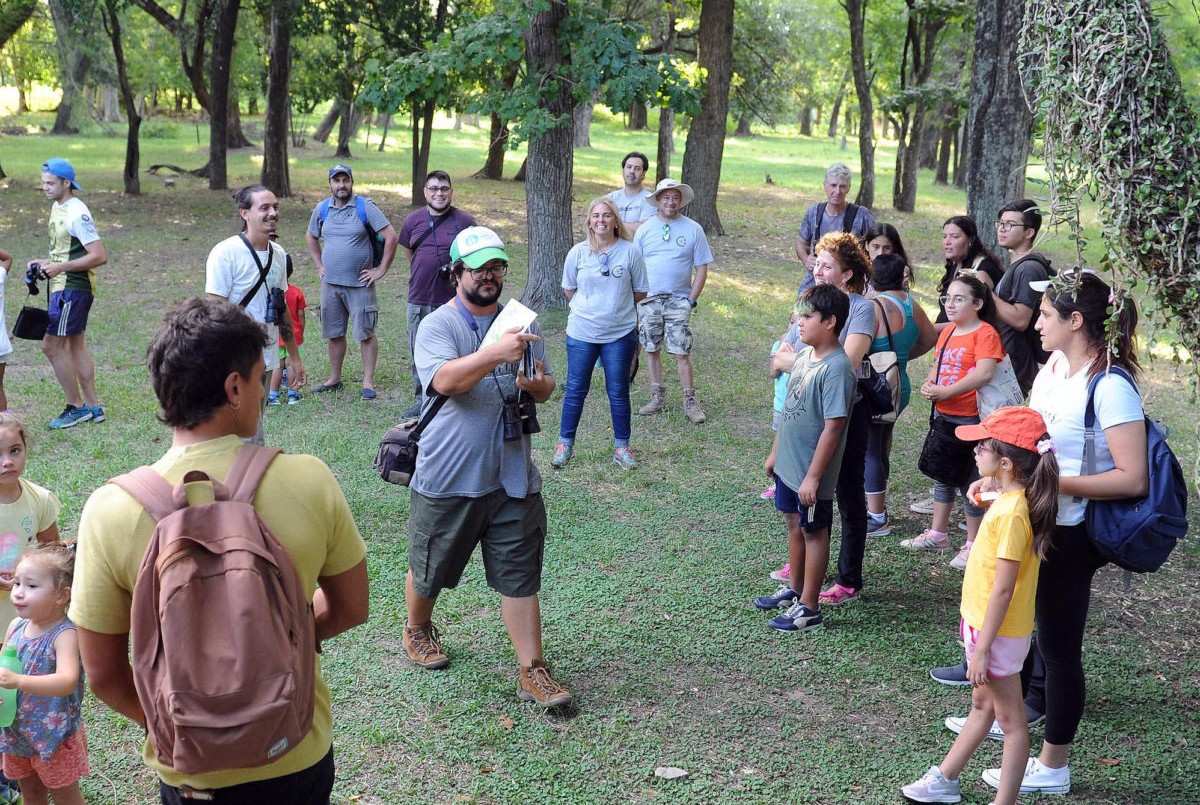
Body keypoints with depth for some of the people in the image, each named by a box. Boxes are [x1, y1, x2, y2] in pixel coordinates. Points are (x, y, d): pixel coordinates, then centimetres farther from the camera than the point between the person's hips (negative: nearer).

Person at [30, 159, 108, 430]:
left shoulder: (77, 213, -18)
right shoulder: (57, 207, 12)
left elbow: (99, 256, -23)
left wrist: (60, 267, -22)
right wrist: (47, 262, 8)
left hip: (73, 288, -10)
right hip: (64, 286, 10)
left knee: (51, 345, -6)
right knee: (76, 345, 13)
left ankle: (75, 407, 4)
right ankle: (93, 407, 20)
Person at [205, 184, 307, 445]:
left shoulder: (278, 253, 10)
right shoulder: (226, 253, -13)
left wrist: (295, 358, 21)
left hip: (267, 361, 7)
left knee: (252, 435, 13)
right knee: (251, 442, -10)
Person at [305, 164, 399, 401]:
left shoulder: (365, 207, -7)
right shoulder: (322, 209, 6)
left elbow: (391, 237, -11)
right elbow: (310, 237, 24)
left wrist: (381, 270, -11)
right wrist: (319, 266, 15)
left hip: (359, 284, -4)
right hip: (330, 283, 5)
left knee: (365, 334, 0)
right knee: (334, 334, 12)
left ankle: (368, 382, 6)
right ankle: (335, 379, 23)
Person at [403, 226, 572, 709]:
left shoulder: (519, 323, 8)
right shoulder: (436, 326, -8)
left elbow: (546, 386, 13)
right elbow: (445, 380, -26)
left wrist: (537, 385, -12)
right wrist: (495, 353, -41)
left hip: (512, 478, 3)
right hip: (448, 480, -3)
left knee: (520, 577, 5)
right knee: (430, 570, 15)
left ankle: (532, 671, 13)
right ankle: (418, 630, 44)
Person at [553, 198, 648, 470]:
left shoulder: (630, 251, -7)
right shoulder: (578, 253, -4)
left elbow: (640, 292, 2)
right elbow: (570, 290, 10)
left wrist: (618, 307, 9)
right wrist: (590, 308, 9)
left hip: (620, 334, -1)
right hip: (581, 333, 1)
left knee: (619, 391, 8)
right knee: (575, 390, 8)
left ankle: (621, 446, 21)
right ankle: (565, 443, 22)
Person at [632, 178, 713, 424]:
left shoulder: (693, 229, 0)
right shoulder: (644, 230, 5)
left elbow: (702, 268, 1)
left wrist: (691, 300, -6)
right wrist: (637, 298, 0)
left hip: (679, 301, -2)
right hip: (648, 300, 3)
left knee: (682, 353, -6)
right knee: (652, 349, 9)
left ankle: (690, 402, 1)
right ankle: (657, 397, 20)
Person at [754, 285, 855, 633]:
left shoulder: (836, 368, -24)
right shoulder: (803, 356, 3)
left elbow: (833, 426, -24)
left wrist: (813, 476, -23)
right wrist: (775, 452, 17)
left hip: (811, 473, -8)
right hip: (788, 463, 8)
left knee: (813, 533, 7)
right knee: (794, 524, 22)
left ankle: (809, 608, 20)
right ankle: (794, 589, 41)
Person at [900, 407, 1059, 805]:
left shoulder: (1010, 514, -27)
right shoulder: (1009, 499, 1)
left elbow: (1003, 590, -25)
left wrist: (982, 649, -21)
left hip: (997, 634, -10)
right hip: (983, 624, 10)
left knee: (1010, 720, 5)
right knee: (982, 706, 22)